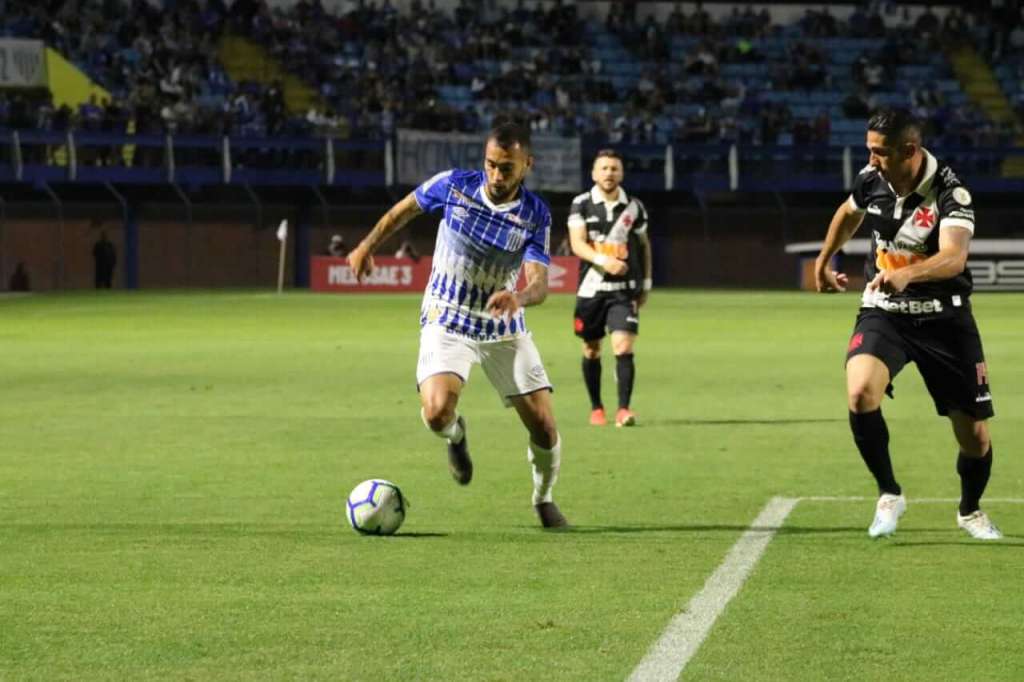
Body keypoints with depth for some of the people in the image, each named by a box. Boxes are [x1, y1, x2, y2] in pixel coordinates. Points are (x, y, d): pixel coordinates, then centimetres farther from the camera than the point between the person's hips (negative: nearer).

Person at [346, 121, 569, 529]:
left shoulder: (536, 215, -13)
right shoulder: (454, 185, -13)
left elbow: (539, 282, -22)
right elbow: (404, 209, 7)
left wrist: (520, 297, -44)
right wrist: (367, 247, 12)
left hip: (504, 326, 1)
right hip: (447, 323, -1)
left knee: (543, 426, -5)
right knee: (437, 413, -26)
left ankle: (544, 499, 26)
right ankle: (455, 435, 14)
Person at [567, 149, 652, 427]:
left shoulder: (634, 207, 4)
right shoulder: (582, 204, -1)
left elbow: (644, 245, 18)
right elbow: (577, 243, -12)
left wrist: (646, 283, 18)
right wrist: (604, 260, -28)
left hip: (624, 289, 0)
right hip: (590, 287, 0)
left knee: (623, 348, -15)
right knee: (591, 351, 9)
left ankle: (624, 409, -16)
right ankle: (596, 408, 25)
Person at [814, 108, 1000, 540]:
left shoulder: (950, 192, -21)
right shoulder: (871, 180, -5)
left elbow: (954, 257, -37)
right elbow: (849, 214, 20)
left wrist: (906, 274, -55)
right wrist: (823, 261, 33)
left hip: (943, 318, -3)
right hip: (883, 313, 3)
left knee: (974, 436, 1)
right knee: (860, 393, -27)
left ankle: (970, 510, 33)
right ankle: (889, 495, -7)